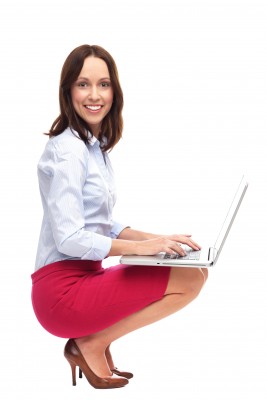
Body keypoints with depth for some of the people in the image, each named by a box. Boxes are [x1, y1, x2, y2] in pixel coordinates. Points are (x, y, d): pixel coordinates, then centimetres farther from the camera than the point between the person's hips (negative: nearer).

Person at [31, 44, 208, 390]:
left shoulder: (96, 146, 15)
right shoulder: (67, 149, -14)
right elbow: (68, 239, -20)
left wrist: (157, 238, 3)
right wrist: (143, 246, -20)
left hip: (85, 276, 9)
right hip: (63, 288, -9)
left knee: (195, 272, 10)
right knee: (190, 279, -17)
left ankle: (91, 339, 6)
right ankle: (91, 344, -4)